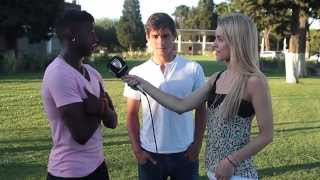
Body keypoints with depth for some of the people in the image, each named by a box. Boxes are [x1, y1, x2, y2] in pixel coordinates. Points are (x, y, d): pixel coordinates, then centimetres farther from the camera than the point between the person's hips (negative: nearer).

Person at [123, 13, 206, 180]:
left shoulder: (194, 69, -5)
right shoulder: (137, 73, -4)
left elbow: (200, 110, 3)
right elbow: (132, 114, 4)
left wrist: (197, 144, -1)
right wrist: (136, 149, -2)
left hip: (184, 152, 0)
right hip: (150, 153, 1)